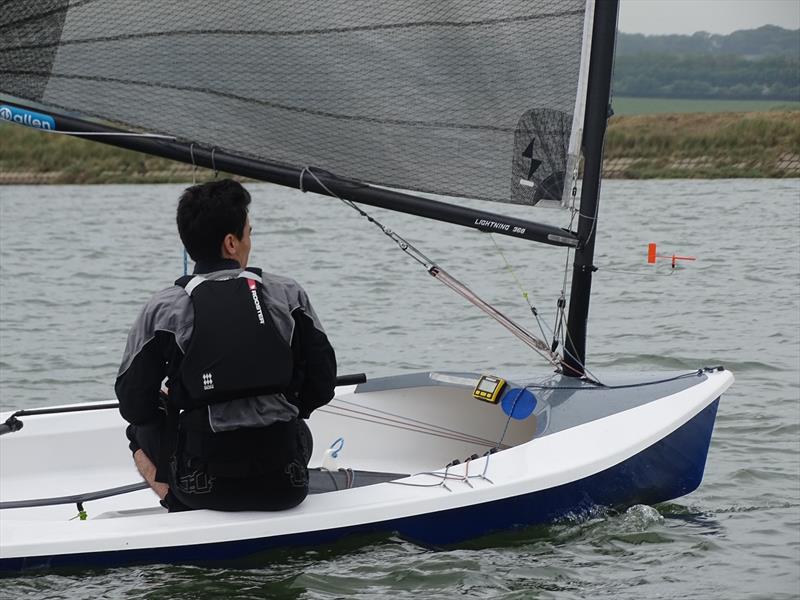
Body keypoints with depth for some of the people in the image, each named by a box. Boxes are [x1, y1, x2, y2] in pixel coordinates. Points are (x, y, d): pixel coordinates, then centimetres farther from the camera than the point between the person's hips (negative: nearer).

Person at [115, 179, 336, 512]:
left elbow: (134, 405, -2)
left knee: (141, 431, 29)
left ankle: (183, 507, 18)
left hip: (202, 486, -1)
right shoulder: (289, 295, 0)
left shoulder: (162, 309, -5)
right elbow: (322, 387, 4)